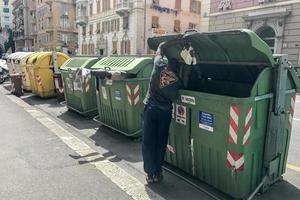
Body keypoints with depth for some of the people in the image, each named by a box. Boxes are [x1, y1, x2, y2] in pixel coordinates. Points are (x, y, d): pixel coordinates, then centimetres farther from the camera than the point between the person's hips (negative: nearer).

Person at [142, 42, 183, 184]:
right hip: (165, 112, 1)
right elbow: (175, 97, 6)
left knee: (148, 142, 6)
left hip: (150, 108, 0)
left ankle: (150, 174, 10)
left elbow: (161, 47, 14)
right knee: (161, 142, 12)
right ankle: (158, 173, 18)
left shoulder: (159, 65, -1)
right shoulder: (178, 82, 0)